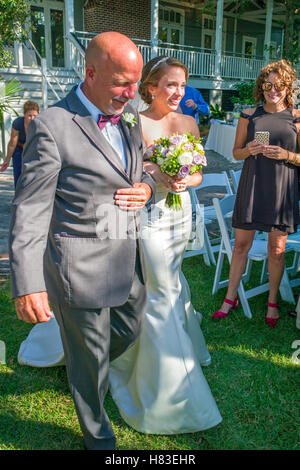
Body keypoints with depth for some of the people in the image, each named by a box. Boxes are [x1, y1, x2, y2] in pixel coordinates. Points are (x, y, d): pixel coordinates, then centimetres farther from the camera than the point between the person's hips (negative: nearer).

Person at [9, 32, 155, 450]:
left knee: (130, 331, 27)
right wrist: (27, 285, -22)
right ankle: (99, 438, 42)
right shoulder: (52, 126, -16)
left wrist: (146, 187, -4)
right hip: (81, 270, -7)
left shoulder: (130, 119, 6)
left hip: (129, 261, 7)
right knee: (90, 360, 13)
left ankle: (84, 372, 60)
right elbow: (29, 211, -17)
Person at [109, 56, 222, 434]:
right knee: (163, 293, 3)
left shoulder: (189, 123, 5)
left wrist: (185, 179, -14)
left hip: (181, 214, 6)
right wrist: (155, 173, -25)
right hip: (150, 216, -5)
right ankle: (173, 382, 20)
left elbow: (198, 174, 8)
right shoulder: (136, 124, -12)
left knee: (169, 282, 20)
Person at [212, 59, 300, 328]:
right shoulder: (249, 115, 5)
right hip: (252, 185, 1)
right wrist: (248, 150, -11)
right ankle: (231, 298, 22)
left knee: (276, 249, 6)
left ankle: (272, 301, 25)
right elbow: (236, 152, 10)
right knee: (241, 244, 6)